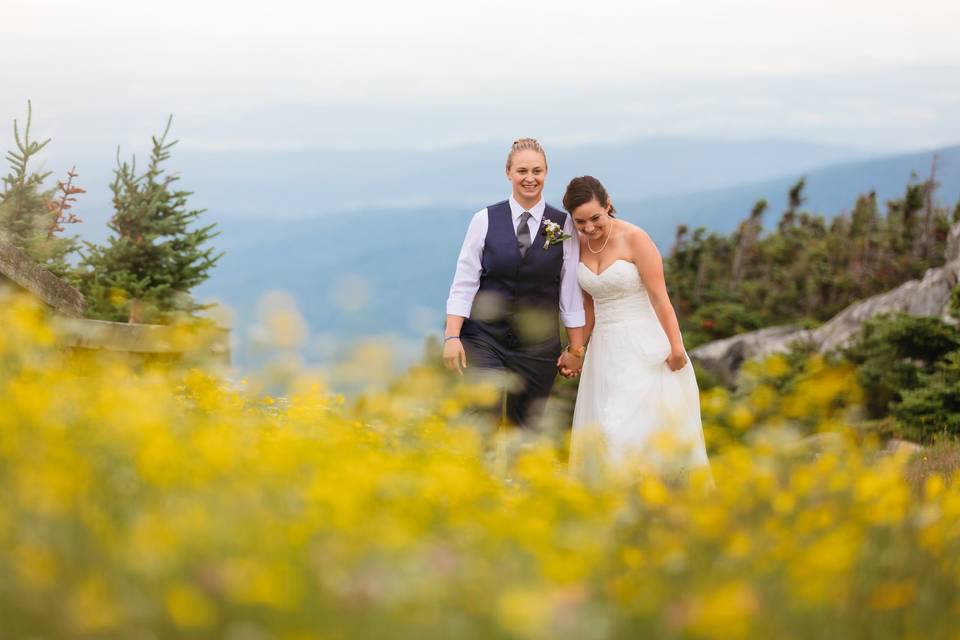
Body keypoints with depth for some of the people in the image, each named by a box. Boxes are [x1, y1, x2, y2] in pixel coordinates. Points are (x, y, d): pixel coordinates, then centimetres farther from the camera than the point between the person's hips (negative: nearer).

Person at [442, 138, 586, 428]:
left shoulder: (564, 225, 1)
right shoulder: (485, 220, 0)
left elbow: (570, 291, 4)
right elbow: (464, 283, -1)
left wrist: (576, 349, 5)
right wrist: (452, 337, -9)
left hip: (538, 345, 1)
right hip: (485, 338, -1)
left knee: (524, 427, 7)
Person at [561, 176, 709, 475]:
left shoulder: (634, 238, -15)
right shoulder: (579, 245, 4)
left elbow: (660, 296, -15)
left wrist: (676, 346, -18)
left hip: (645, 347, -7)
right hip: (606, 348, 7)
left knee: (631, 427, -12)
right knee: (603, 430, 6)